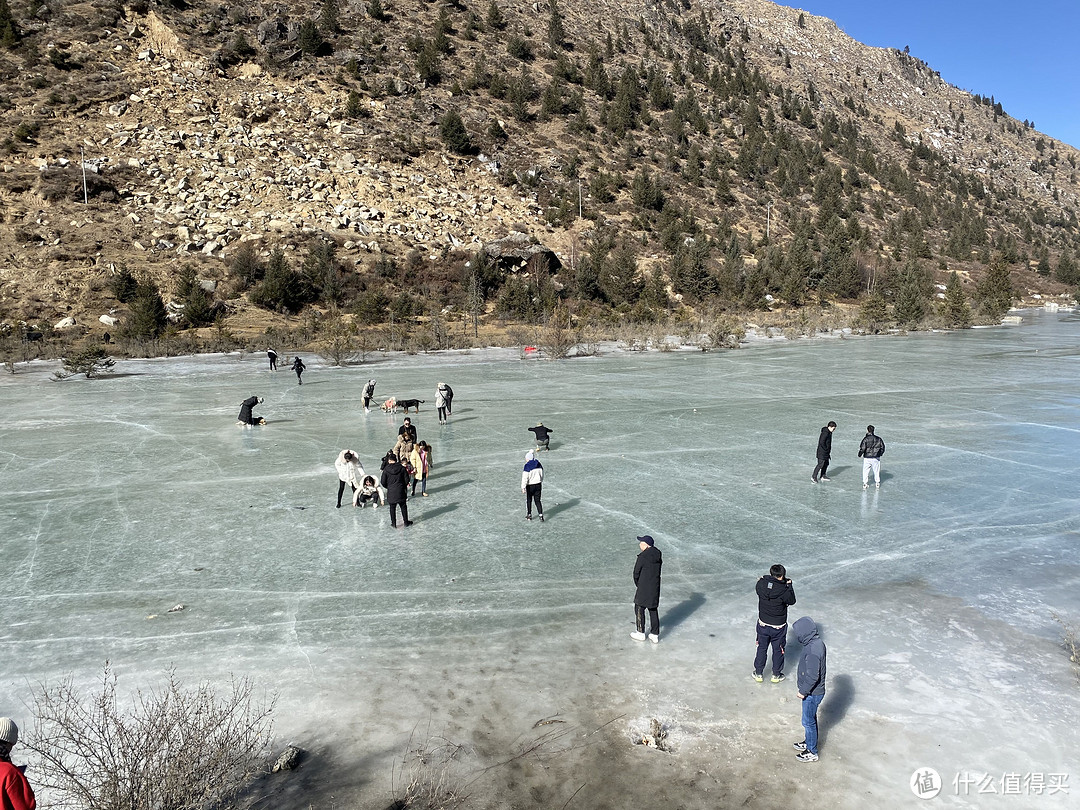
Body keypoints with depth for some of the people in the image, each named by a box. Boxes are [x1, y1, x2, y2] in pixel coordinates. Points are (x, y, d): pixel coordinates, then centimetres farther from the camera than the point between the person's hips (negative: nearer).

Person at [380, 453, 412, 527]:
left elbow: (383, 482, -5)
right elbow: (406, 479, -2)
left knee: (392, 508, 11)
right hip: (400, 491, 1)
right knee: (403, 507, 14)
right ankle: (406, 522, 22)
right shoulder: (401, 468, -5)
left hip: (391, 491, -1)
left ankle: (394, 523, 17)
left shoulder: (386, 470, -8)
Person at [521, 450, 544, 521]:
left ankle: (529, 515, 22)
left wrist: (523, 487, -16)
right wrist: (541, 484, 21)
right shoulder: (538, 464, 1)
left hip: (530, 486, -4)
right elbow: (542, 474, 10)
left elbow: (525, 477, -19)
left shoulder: (527, 466, -17)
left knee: (529, 500, 14)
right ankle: (541, 514, -2)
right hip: (538, 485, 4)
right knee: (537, 500, 9)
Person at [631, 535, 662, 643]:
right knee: (653, 610, 16)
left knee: (639, 609, 12)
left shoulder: (642, 557, -20)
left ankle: (640, 633, 23)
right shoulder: (658, 555, 2)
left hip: (644, 588, -7)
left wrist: (638, 584, 9)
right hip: (655, 588, 7)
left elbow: (636, 572, -11)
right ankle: (655, 635, 21)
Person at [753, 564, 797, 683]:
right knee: (778, 650, 19)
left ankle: (758, 673, 33)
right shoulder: (783, 590, -25)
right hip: (778, 627, -3)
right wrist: (789, 585, -2)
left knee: (762, 648, 21)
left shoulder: (761, 584, -16)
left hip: (763, 624, 3)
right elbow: (792, 601, -7)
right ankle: (776, 675, 35)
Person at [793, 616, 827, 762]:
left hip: (812, 694, -9)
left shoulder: (812, 651, -34)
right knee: (811, 719, 25)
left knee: (809, 721, 10)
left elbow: (813, 676, -29)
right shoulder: (818, 642, -3)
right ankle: (809, 743, 44)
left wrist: (803, 691, -15)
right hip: (816, 691, 9)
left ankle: (812, 752, 26)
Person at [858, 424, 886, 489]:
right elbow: (882, 447, 8)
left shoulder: (866, 439, -12)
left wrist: (860, 454, 2)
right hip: (876, 458, 3)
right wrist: (880, 453, 25)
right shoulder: (878, 439, 0)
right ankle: (877, 483, 20)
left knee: (865, 471, 8)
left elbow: (862, 448, -15)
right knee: (877, 471, 15)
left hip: (867, 458, -3)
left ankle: (865, 483, 8)